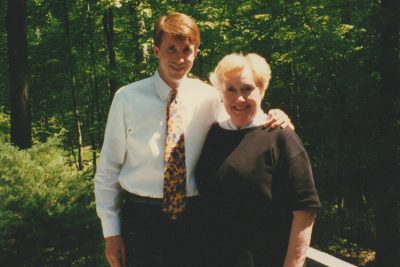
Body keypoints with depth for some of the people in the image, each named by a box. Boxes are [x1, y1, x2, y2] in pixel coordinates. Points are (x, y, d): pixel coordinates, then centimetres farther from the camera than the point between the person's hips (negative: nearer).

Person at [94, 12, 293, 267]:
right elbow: (108, 169, -2)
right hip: (141, 219, -1)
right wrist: (111, 231, -3)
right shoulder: (128, 98, -5)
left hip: (193, 219, 2)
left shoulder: (209, 97, -1)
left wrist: (275, 120, -14)